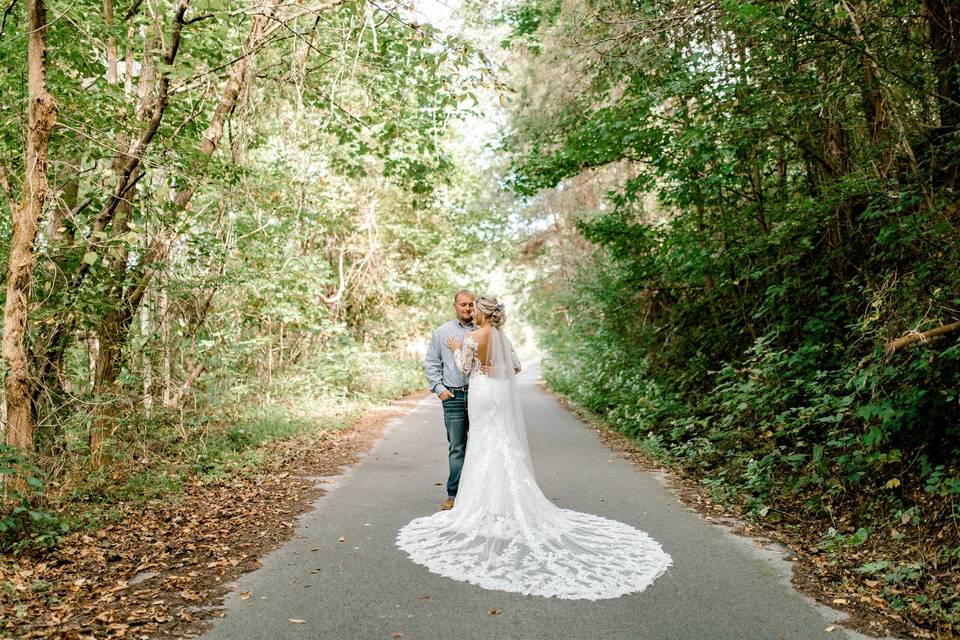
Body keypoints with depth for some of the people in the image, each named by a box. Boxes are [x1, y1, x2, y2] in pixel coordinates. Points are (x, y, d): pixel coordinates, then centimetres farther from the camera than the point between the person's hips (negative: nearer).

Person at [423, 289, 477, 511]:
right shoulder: (441, 332, 9)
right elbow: (431, 364, 10)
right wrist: (439, 388, -1)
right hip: (453, 397, 0)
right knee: (456, 447, 2)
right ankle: (454, 494, 8)